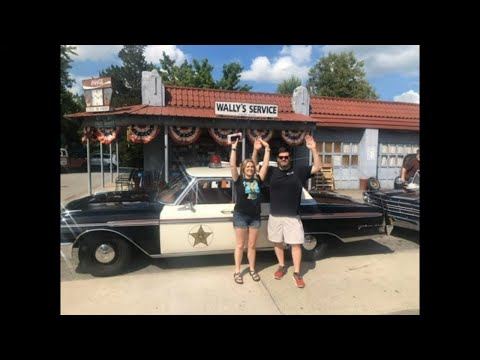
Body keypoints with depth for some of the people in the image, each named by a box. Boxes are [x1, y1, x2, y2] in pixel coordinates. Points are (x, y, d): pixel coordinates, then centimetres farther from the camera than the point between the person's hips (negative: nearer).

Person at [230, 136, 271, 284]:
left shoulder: (258, 179, 3)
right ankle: (237, 271, 19)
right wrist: (234, 148, -21)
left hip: (255, 216, 3)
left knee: (252, 245, 14)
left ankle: (252, 269, 30)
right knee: (240, 245, 6)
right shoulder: (238, 180, -5)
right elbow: (232, 165, -18)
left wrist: (267, 148, -7)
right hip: (240, 215, -3)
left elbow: (266, 164, -2)